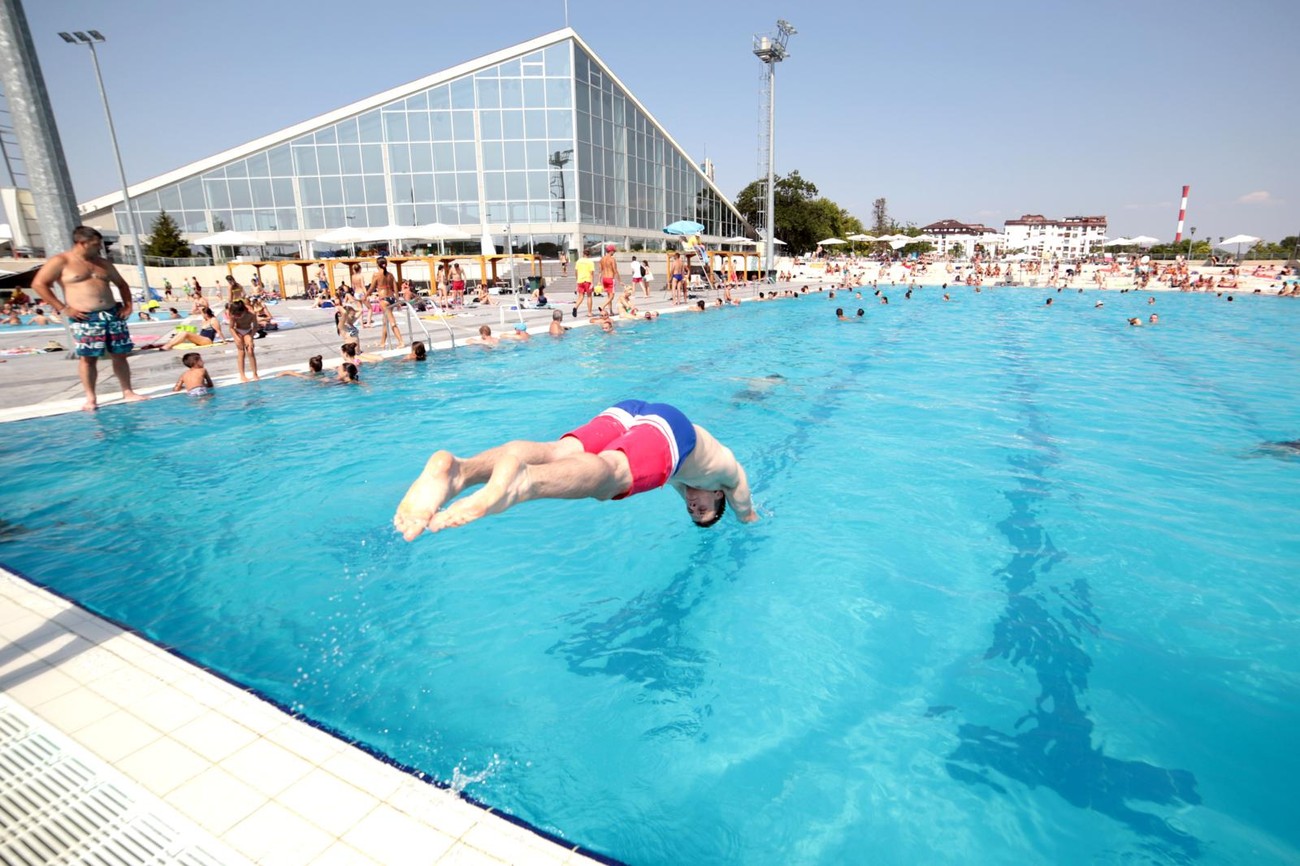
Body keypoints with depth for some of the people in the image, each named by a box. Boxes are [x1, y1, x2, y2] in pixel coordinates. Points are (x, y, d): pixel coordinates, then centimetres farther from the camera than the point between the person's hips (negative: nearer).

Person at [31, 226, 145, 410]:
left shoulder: (103, 262, 15)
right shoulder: (61, 262, -1)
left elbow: (121, 284, 25)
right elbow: (39, 284, -5)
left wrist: (128, 305, 10)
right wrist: (62, 309, -10)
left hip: (112, 313, 5)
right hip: (85, 318, -5)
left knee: (120, 355, 5)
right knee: (87, 358, -4)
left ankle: (128, 392, 12)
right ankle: (91, 398, 1)